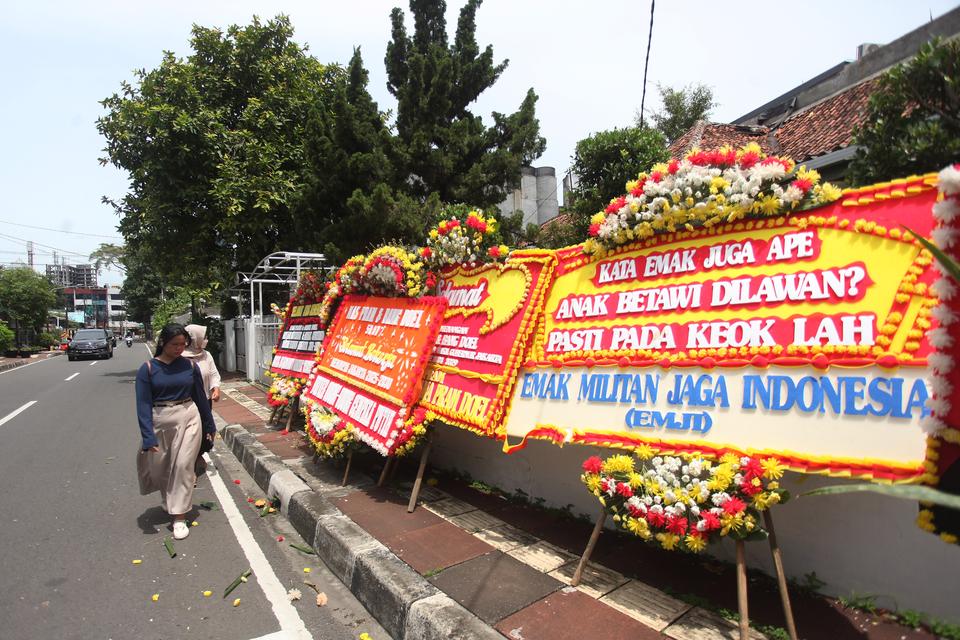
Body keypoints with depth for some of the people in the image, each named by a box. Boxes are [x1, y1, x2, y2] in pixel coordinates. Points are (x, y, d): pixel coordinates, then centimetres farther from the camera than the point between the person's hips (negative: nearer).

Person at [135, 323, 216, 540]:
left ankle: (179, 518, 11)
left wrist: (209, 426, 13)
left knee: (183, 466, -1)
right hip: (160, 422, 0)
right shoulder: (148, 368, -6)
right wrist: (149, 438, -15)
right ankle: (168, 497, 48)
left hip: (188, 418, 0)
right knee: (159, 468, 15)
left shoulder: (189, 366, -1)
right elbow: (143, 405, -8)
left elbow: (200, 397, 7)